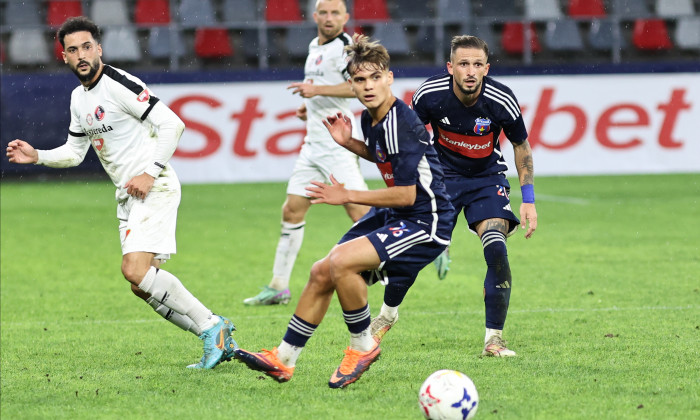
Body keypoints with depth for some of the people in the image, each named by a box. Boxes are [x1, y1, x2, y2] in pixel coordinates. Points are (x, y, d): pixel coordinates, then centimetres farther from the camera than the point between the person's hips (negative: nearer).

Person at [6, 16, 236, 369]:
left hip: (154, 189, -9)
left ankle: (211, 326, -13)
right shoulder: (79, 98, 14)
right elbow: (74, 152, 24)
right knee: (141, 284, 4)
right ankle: (219, 340, 10)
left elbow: (172, 124, -17)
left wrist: (150, 172, -19)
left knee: (135, 270, -22)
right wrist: (36, 156, 9)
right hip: (127, 195, 9)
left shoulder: (118, 85, -14)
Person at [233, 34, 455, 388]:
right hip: (392, 215, 10)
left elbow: (407, 194, -26)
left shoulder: (401, 124, -24)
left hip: (424, 223, -10)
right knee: (322, 273, 10)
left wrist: (347, 196, -19)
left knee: (342, 262, -26)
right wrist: (349, 143, 8)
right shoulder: (370, 118, 4)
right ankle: (284, 359, 23)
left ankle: (363, 346, -6)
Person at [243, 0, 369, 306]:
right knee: (292, 210, 8)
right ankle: (279, 286, 14)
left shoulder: (345, 46, -11)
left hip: (338, 142, -9)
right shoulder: (315, 47, 18)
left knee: (359, 211, -16)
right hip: (314, 142, 9)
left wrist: (317, 90, -24)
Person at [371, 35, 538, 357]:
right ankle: (387, 314, 24)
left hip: (487, 178, -1)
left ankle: (493, 339, -12)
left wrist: (528, 200, -8)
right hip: (441, 174, 1)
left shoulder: (501, 101, -23)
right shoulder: (430, 94, -21)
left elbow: (521, 146, -5)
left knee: (496, 249, -21)